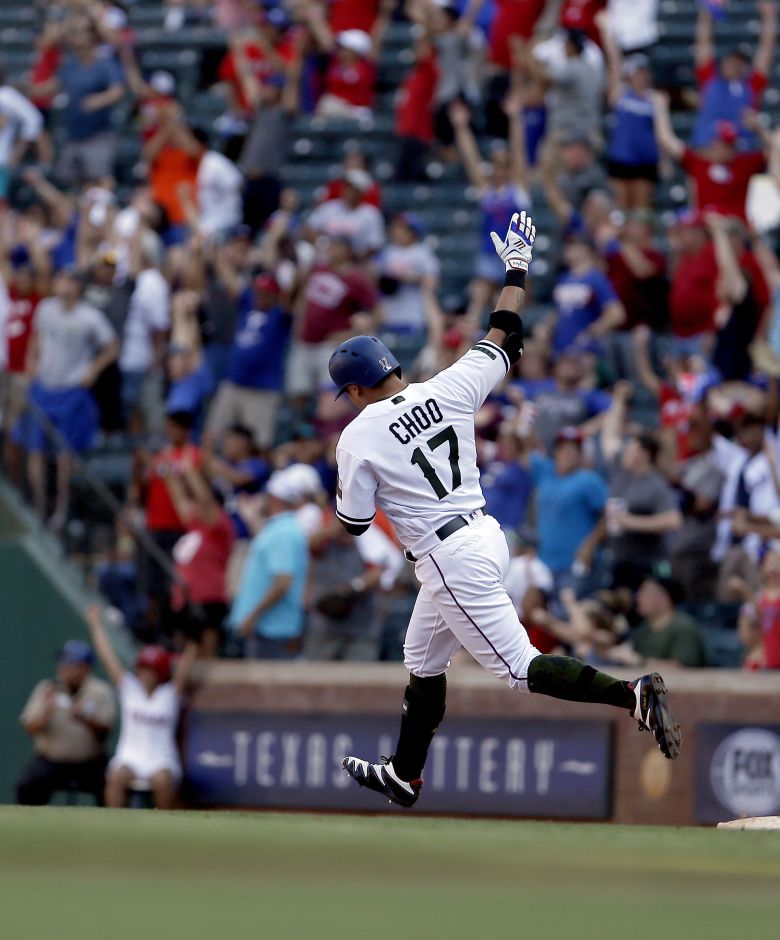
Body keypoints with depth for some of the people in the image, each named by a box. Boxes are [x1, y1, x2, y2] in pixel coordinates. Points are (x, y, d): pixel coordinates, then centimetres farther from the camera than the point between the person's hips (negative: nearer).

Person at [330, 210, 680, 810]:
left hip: (450, 559, -8)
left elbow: (353, 523, -4)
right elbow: (504, 336, 13)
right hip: (485, 534, 8)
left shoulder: (358, 439, -12)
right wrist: (518, 267, 25)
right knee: (422, 660, 25)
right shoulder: (449, 390, 1)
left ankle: (632, 696, -25)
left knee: (520, 669, -7)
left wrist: (339, 492, 18)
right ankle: (405, 776, 37)